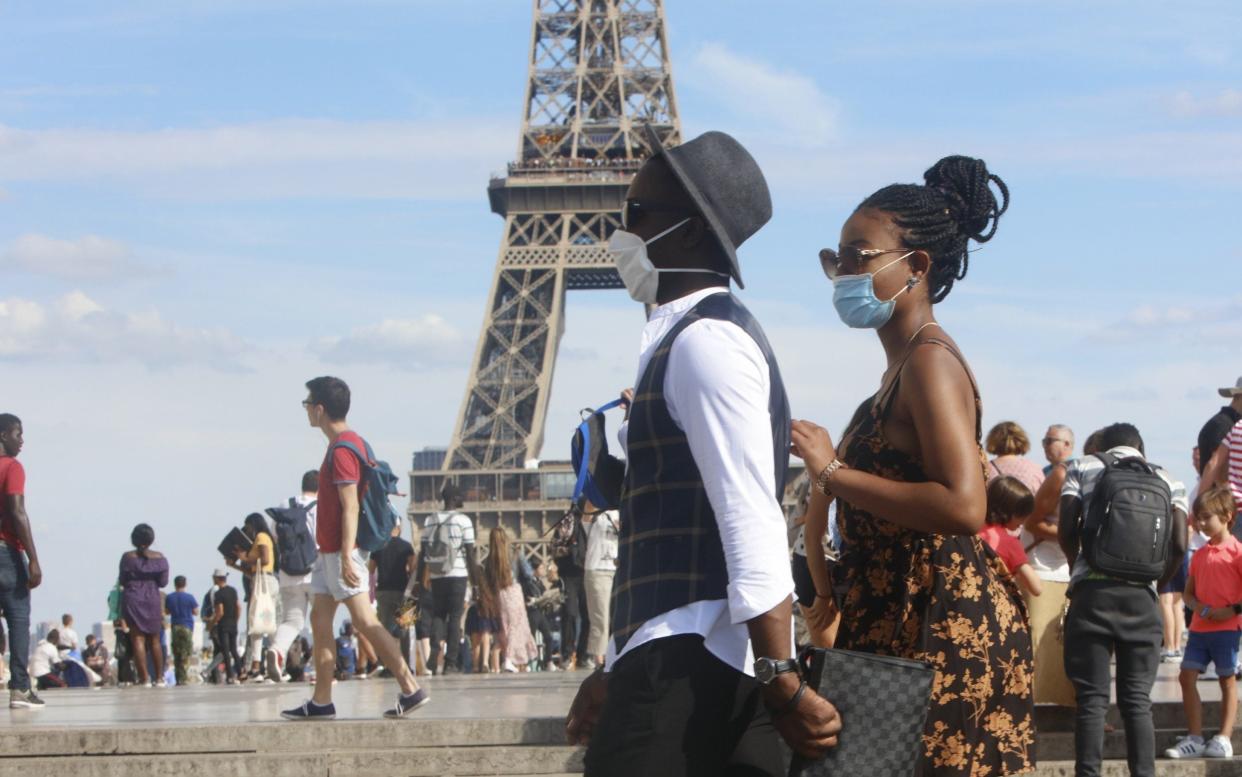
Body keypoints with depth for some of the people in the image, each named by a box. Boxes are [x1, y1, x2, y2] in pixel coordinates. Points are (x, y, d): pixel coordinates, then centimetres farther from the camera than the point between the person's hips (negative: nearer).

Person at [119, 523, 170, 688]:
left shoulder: (128, 557, -5)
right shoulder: (159, 557, 0)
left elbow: (122, 581, -2)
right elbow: (163, 581, 0)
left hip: (133, 600, -2)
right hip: (153, 600, 2)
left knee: (137, 639, -3)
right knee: (154, 641, 13)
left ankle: (144, 678, -10)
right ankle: (159, 678, 13)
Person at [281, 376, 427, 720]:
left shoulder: (341, 450, -16)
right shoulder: (350, 441, 15)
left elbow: (350, 507, -22)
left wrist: (347, 558, -27)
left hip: (340, 550, -10)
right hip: (329, 550, 10)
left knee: (364, 620, -11)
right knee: (319, 618, 9)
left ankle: (411, 689, -11)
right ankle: (321, 701, 10)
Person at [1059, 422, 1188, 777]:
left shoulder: (1082, 467, 12)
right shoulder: (1166, 479, 15)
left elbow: (1066, 530, 1)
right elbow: (1179, 545, 4)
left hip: (1092, 591, -1)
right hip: (1141, 596, 1)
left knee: (1092, 698, 0)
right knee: (1138, 699, 5)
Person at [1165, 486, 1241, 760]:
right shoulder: (1200, 555, 12)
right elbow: (1189, 592, 16)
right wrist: (1198, 607, -5)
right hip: (1199, 627, 6)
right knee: (1187, 676, -1)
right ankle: (1194, 739, 2)